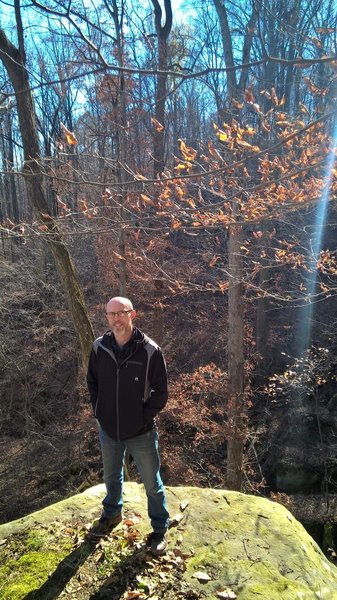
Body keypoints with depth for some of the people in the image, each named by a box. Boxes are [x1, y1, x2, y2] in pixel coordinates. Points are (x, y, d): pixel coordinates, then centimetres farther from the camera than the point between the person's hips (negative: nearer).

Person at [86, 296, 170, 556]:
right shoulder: (99, 347, -9)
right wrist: (100, 412, 0)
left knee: (152, 484, 14)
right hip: (108, 430, 4)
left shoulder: (150, 350, -20)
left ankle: (160, 529, 38)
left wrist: (144, 417, -14)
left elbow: (161, 393, -11)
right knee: (112, 477, 27)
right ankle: (112, 513, 54)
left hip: (141, 433, -3)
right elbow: (92, 382, 7)